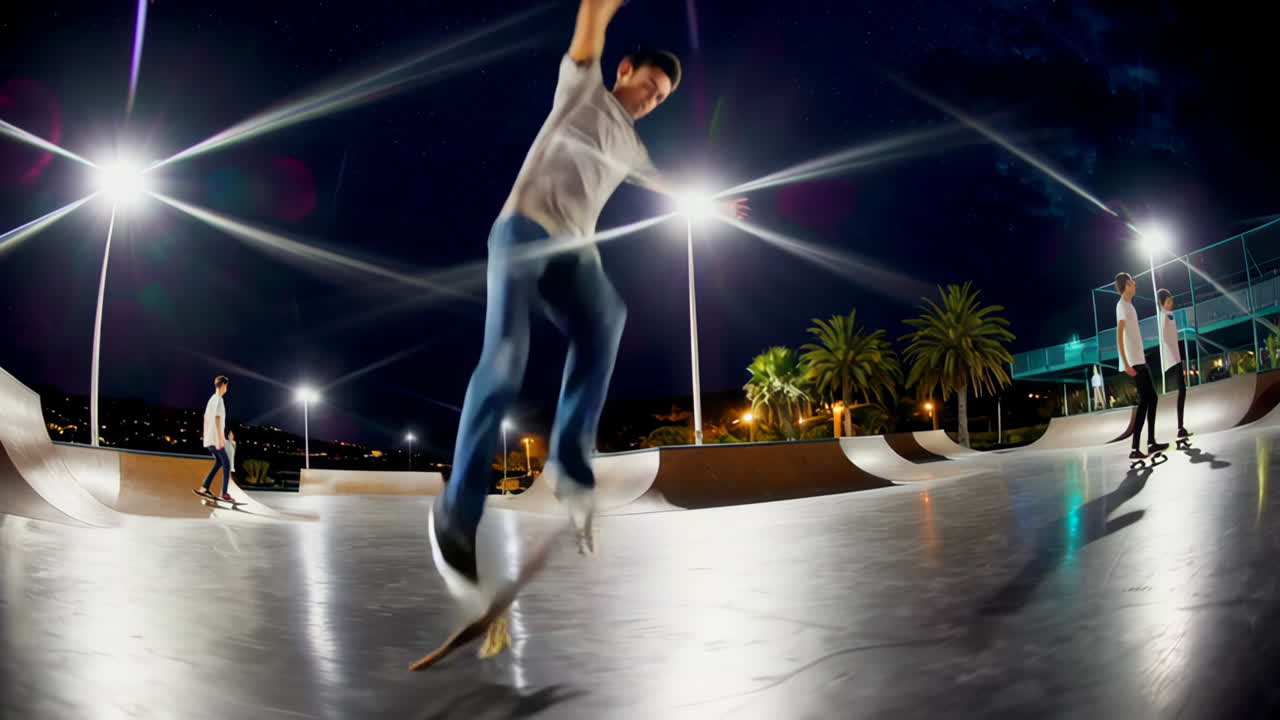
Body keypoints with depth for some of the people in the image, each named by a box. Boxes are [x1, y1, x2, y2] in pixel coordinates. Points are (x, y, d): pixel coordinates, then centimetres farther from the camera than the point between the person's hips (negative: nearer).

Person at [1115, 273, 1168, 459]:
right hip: (1134, 362, -10)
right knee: (1144, 401, -11)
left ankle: (1151, 442, 19)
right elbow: (1119, 336, -22)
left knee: (1151, 398, 13)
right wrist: (1126, 364, -26)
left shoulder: (1129, 304, 17)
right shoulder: (1122, 305, -13)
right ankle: (1135, 449, -12)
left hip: (1140, 360, 10)